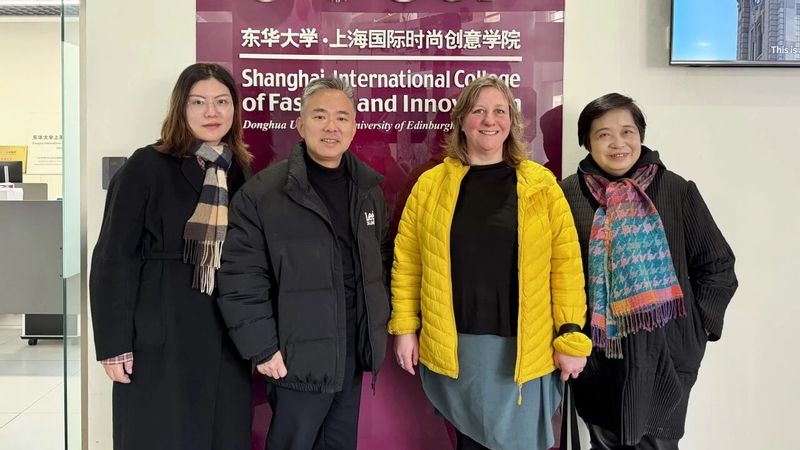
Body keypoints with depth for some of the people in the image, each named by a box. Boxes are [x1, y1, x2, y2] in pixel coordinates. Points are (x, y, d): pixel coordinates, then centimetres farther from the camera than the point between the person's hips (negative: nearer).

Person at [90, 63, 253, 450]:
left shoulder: (240, 173, 8)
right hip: (160, 339, -4)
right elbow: (113, 258, -8)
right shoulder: (146, 167, -7)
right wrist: (114, 343, -11)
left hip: (225, 338, 5)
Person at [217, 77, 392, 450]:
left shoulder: (368, 188, 7)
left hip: (354, 355, 6)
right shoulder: (263, 192, -12)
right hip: (298, 359, -5)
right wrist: (262, 348, -14)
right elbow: (241, 279, -13)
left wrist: (377, 321, 9)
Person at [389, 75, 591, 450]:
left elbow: (566, 263, -2)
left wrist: (571, 336, -5)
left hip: (523, 348, -1)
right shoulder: (431, 184, 1)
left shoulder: (541, 184, -1)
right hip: (454, 347, 1)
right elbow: (407, 261, 4)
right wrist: (404, 327, 1)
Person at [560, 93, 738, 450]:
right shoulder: (570, 193, -2)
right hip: (597, 353, 1)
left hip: (665, 352, 0)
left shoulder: (677, 191, -1)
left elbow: (718, 266, 4)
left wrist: (696, 326, -1)